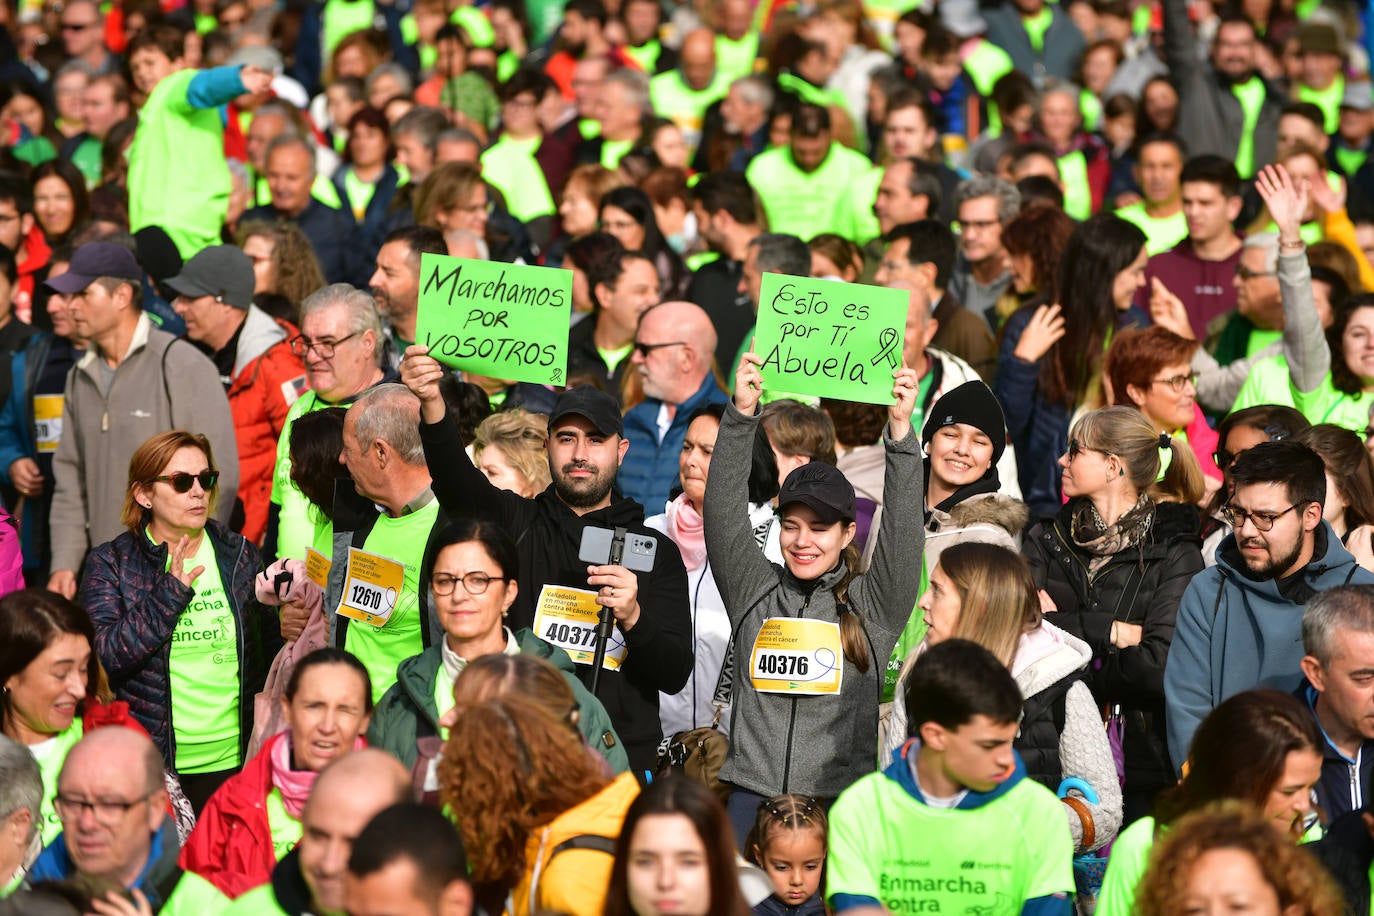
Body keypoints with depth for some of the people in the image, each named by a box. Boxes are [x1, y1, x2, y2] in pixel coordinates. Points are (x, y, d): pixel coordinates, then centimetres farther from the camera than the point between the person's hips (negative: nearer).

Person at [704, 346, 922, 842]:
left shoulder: (873, 604, 7)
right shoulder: (755, 591, 11)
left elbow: (903, 529, -4)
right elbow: (722, 514, 3)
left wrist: (900, 432, -14)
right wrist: (741, 415, -7)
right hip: (753, 795, 2)